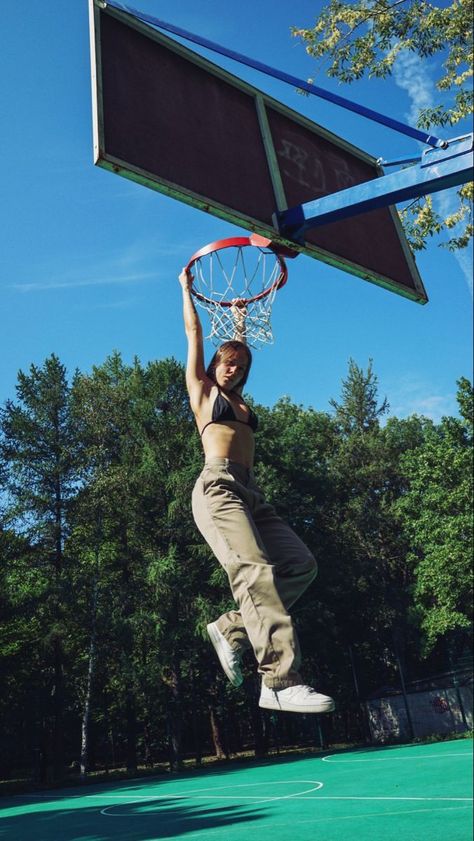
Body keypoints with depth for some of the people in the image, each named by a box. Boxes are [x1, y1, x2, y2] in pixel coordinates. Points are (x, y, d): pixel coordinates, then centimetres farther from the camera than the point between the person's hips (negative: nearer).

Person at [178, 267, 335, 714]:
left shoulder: (238, 399, 28)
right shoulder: (201, 389, 14)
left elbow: (240, 348, 43)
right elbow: (194, 333, 21)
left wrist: (239, 317, 55)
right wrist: (186, 287, 32)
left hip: (250, 493, 8)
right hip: (218, 486, -7)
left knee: (300, 565, -7)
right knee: (254, 570, -25)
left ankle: (232, 628, -3)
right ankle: (279, 681, -32)